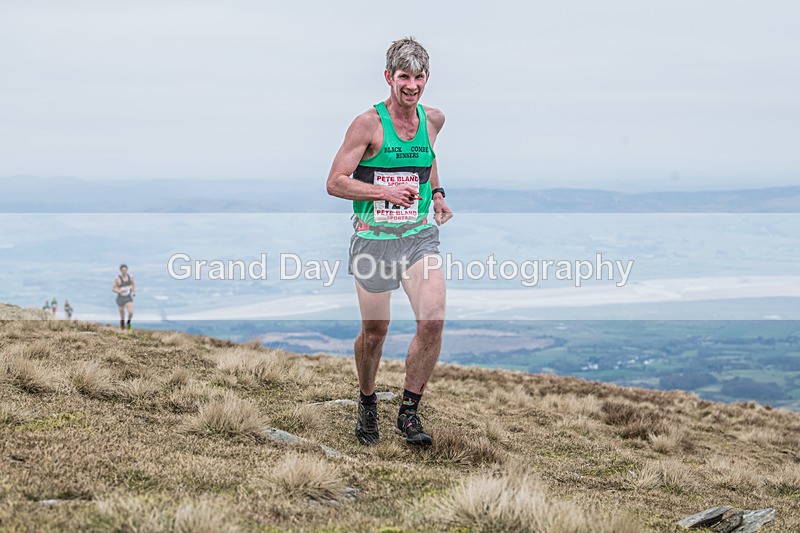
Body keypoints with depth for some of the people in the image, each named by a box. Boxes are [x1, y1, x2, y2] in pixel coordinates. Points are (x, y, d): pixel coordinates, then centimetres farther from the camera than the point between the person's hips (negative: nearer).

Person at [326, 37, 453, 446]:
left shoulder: (433, 119, 6)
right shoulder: (368, 124, -10)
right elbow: (335, 183, -10)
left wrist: (436, 193, 13)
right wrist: (385, 191, -20)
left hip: (420, 237, 4)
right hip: (374, 239, -3)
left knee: (433, 321, -14)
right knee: (374, 331, 6)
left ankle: (409, 413, 0)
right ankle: (367, 404, 33)